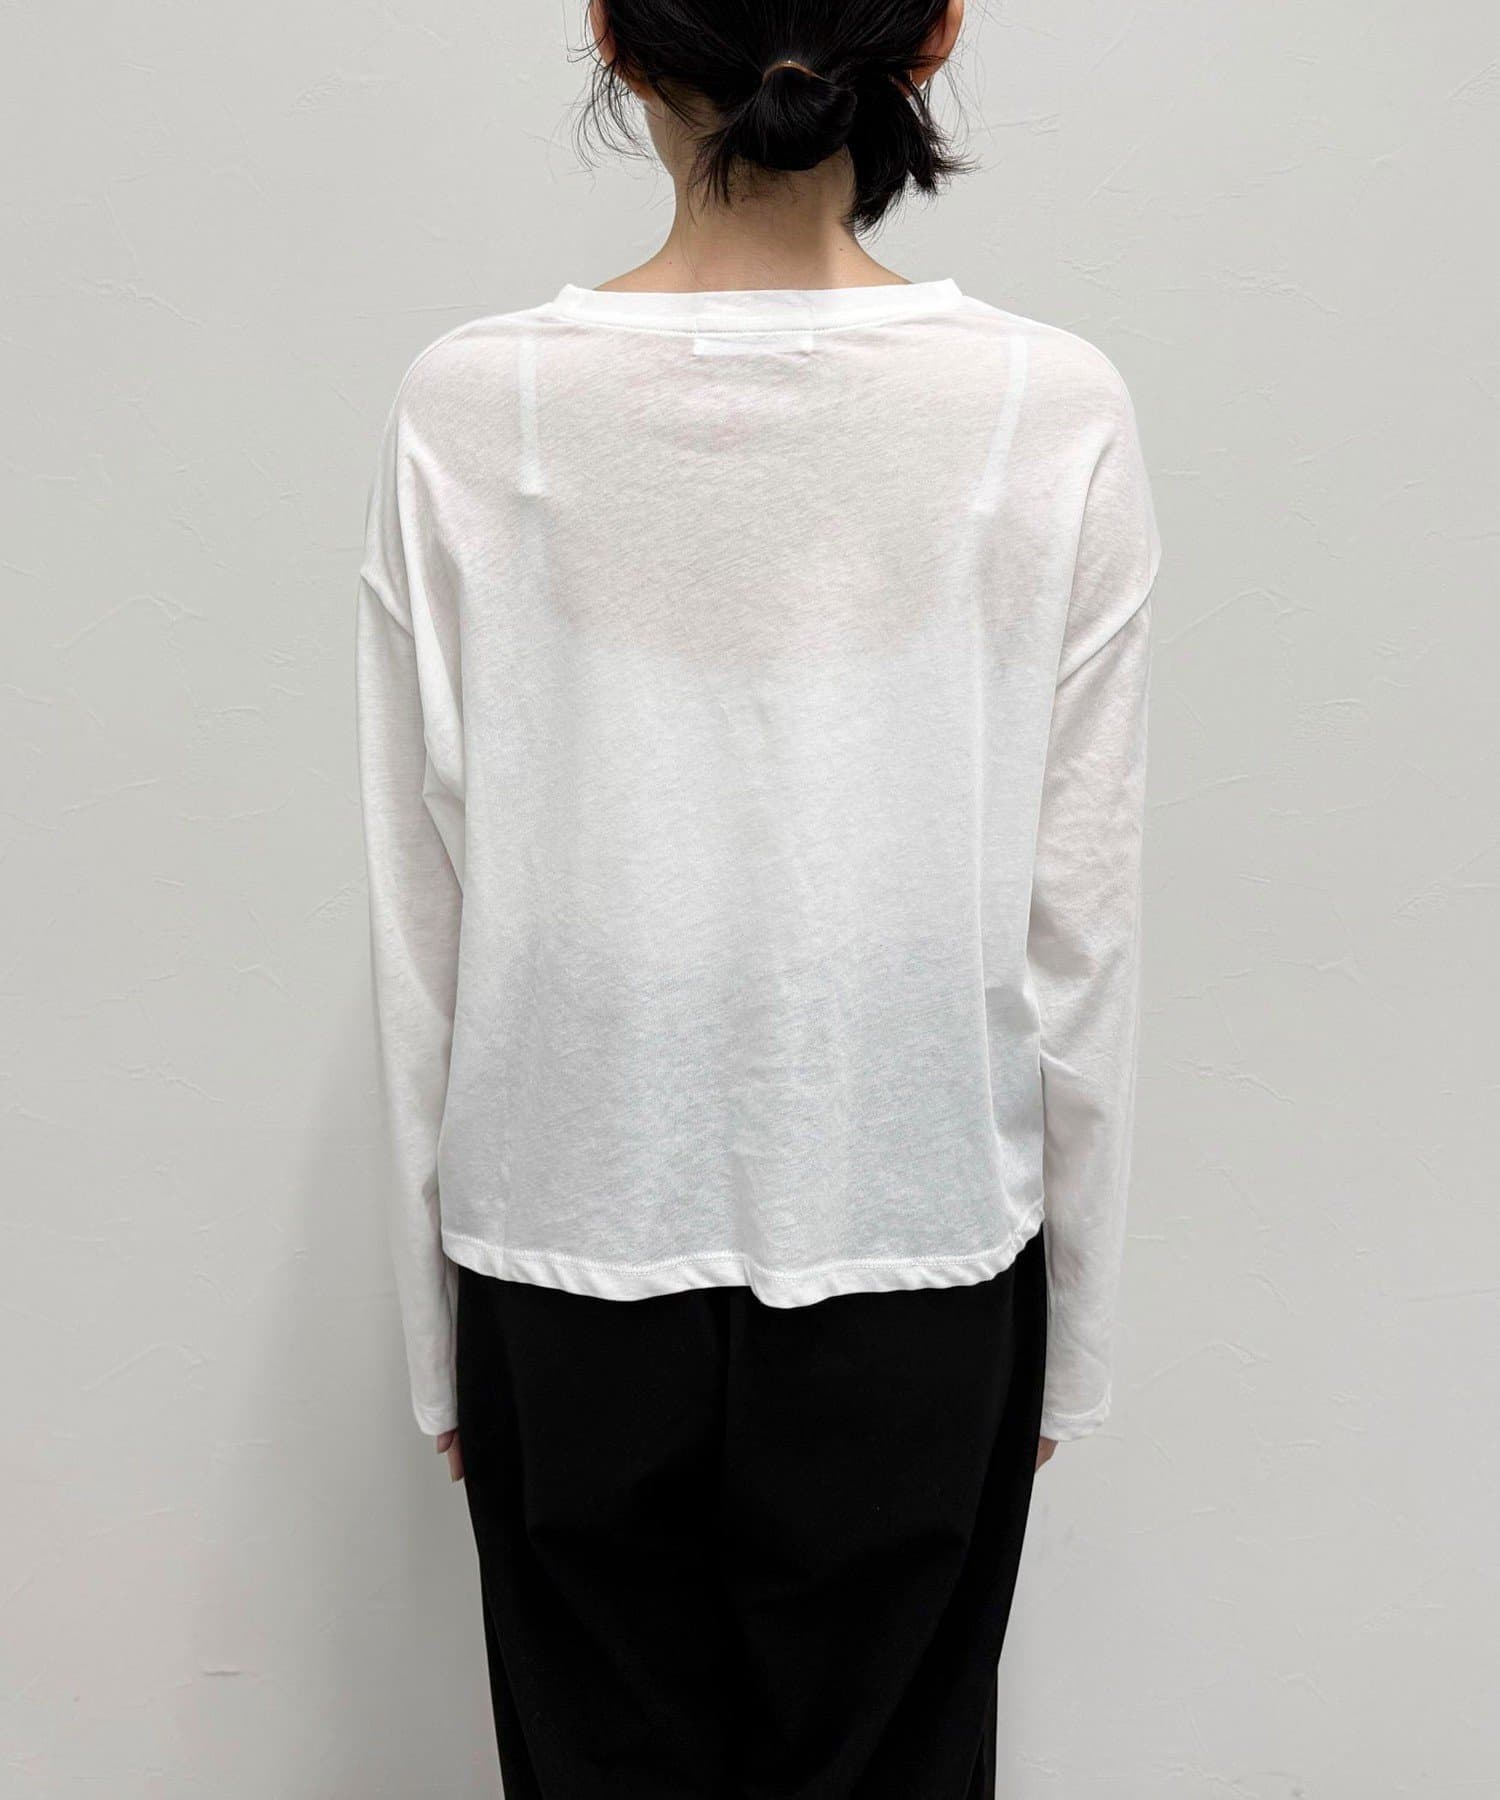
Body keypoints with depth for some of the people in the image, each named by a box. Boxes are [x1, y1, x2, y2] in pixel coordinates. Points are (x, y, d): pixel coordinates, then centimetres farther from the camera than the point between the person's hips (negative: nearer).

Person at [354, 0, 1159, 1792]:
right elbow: (1078, 934, -7)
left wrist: (442, 1346, 7)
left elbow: (424, 931, -6)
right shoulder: (1054, 415, -12)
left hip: (569, 1268, 1)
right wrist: (1067, 1344, 7)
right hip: (917, 1274, 0)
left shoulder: (467, 413, -11)